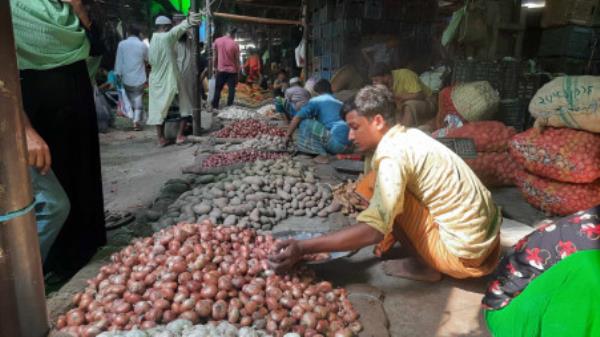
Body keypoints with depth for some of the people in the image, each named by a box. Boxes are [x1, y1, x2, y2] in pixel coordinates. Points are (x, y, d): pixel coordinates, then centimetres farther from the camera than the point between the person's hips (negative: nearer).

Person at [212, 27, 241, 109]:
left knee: (217, 89, 12)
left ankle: (214, 107, 15)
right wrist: (238, 71, 3)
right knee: (231, 89, 6)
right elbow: (237, 60, -6)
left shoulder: (217, 41, -1)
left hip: (220, 70, 3)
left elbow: (215, 56, 6)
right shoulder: (235, 44, -11)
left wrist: (215, 66, 17)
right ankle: (229, 107, 5)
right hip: (232, 70, -3)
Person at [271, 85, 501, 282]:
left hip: (464, 254, -9)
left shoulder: (392, 153, -20)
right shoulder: (408, 136, 8)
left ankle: (424, 265, 0)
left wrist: (303, 248, -25)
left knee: (374, 184, -11)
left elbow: (373, 230, -28)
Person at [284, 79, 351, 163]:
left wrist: (288, 134, 11)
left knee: (304, 124, -1)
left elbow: (297, 118, 0)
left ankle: (322, 155, -6)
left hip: (336, 142, -8)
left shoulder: (316, 101, 5)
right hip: (347, 143, 8)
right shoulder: (339, 103, 25)